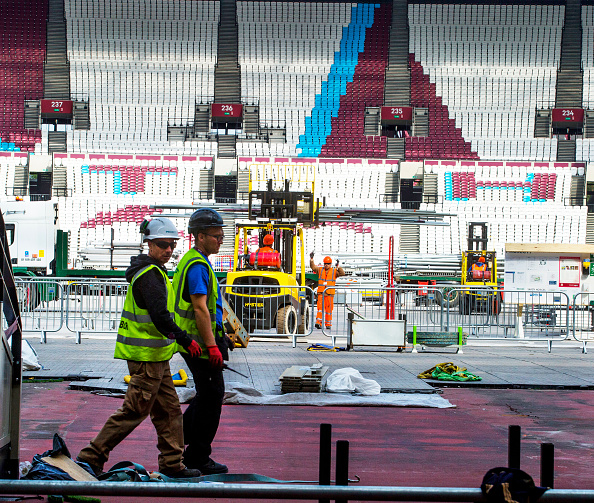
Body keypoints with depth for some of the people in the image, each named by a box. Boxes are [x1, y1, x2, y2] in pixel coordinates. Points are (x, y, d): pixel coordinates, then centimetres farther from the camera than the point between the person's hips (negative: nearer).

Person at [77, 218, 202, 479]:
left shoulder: (151, 271, 15)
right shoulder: (150, 274, -18)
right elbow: (160, 317, -26)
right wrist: (186, 340, -22)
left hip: (155, 356, 10)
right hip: (147, 357, -10)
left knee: (168, 409, 13)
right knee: (135, 410, -6)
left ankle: (172, 463, 18)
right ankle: (92, 456, 0)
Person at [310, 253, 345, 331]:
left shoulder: (334, 271, 5)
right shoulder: (320, 270, 11)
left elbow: (342, 273, -8)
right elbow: (313, 267, 1)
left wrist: (338, 267, -21)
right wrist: (311, 259, -12)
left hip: (330, 293, -1)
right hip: (321, 293, 1)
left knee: (329, 309, 4)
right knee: (320, 308, -10)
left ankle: (328, 324, 12)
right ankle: (318, 322, -16)